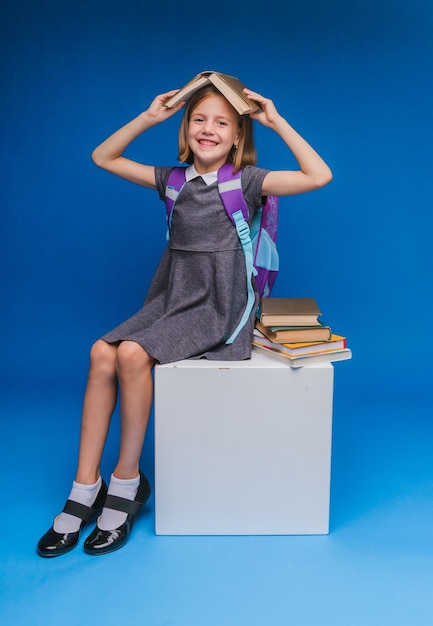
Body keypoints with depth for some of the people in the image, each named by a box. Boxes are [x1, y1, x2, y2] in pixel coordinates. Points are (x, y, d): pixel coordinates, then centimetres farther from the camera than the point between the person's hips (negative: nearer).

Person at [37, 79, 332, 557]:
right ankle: (86, 487, -10)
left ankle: (127, 481, -9)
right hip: (171, 297, 5)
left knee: (132, 354, -27)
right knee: (101, 353, -19)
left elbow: (319, 176, -13)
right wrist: (149, 117, 10)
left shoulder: (245, 180, -1)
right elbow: (103, 158, 19)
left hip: (218, 305, -5)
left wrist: (277, 122, -8)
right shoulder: (173, 180, 12)